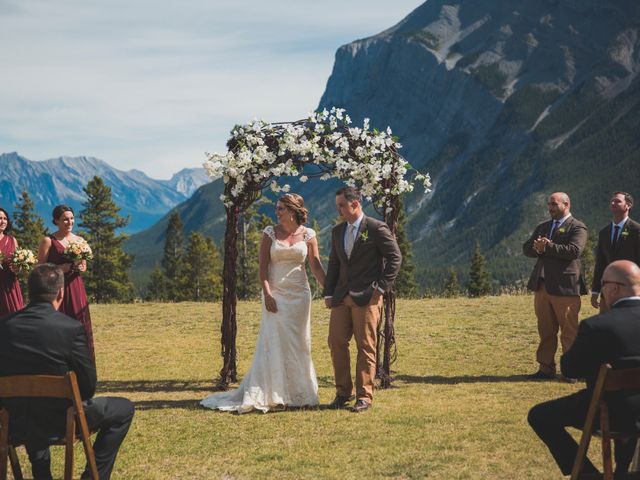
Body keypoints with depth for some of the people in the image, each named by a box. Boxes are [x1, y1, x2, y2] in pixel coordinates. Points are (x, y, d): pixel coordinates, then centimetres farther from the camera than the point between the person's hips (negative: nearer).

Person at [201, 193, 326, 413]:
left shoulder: (308, 235, 3)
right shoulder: (270, 233, 1)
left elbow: (316, 266, 3)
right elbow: (263, 266, -2)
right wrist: (267, 293, -13)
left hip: (299, 295, 1)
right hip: (276, 294, -1)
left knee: (299, 343, 6)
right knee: (274, 342, -4)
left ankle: (298, 394, 16)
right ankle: (273, 395, 1)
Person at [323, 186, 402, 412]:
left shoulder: (376, 228, -5)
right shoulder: (337, 231, 15)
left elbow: (395, 257, -4)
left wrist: (382, 286, -9)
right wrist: (328, 293, 11)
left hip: (367, 297, -6)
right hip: (341, 298, 6)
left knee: (366, 347, -1)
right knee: (336, 343, 2)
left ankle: (364, 396, 6)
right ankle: (343, 392, 14)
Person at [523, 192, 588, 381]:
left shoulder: (577, 227, -2)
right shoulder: (542, 227, 20)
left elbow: (574, 250, -18)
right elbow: (526, 248, 12)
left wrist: (548, 247, -17)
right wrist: (537, 249, -10)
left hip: (565, 286, -6)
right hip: (542, 285, 6)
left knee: (569, 331, 0)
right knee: (545, 330, 9)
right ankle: (546, 368, 15)